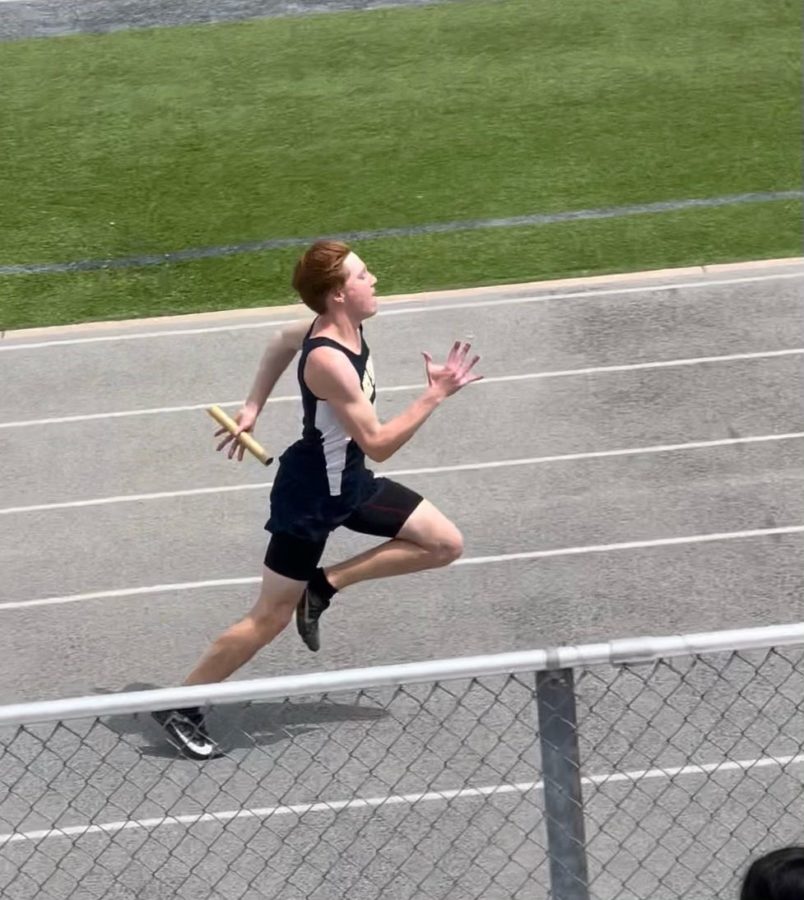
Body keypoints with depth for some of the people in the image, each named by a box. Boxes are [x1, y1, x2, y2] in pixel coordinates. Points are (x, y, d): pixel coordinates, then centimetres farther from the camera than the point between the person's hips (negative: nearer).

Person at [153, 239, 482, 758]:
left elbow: (285, 341, 19)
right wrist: (436, 393, -27)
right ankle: (180, 708, 15)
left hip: (349, 481, 9)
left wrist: (253, 407, 21)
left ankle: (324, 585, 10)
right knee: (271, 618, 0)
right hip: (310, 494, -9)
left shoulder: (345, 327, -3)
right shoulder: (329, 361, -30)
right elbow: (379, 444, -29)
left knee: (446, 545, 6)